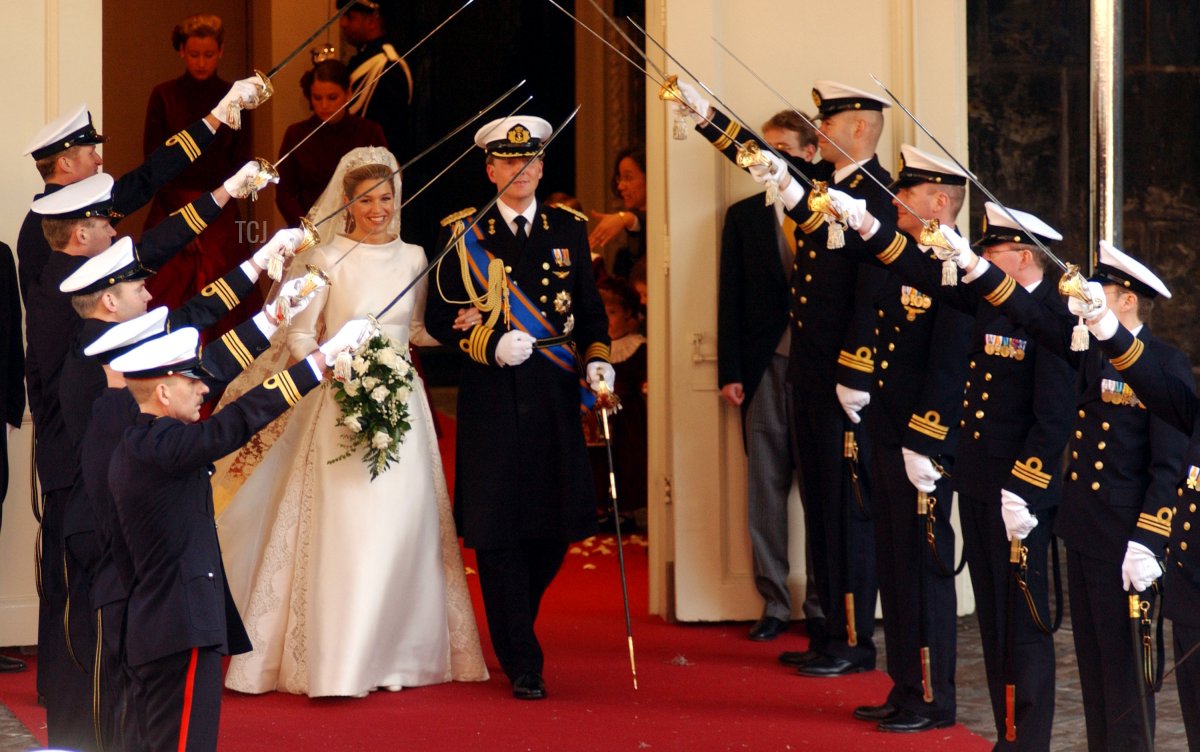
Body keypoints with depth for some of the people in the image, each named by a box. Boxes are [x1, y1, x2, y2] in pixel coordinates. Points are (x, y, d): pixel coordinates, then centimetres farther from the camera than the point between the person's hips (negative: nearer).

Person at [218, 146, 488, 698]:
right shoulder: (328, 259, -1)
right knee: (345, 524, -10)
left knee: (402, 526, 1)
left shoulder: (413, 258, 10)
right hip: (343, 404, -4)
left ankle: (398, 653, 10)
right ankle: (337, 664, -10)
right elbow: (299, 336, 0)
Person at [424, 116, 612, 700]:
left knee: (556, 528, 4)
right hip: (492, 403, -3)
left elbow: (590, 311, 13)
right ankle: (521, 663, 4)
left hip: (555, 400, 3)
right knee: (499, 532, -3)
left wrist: (597, 360, -4)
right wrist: (493, 347, -13)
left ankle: (511, 628, 30)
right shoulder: (462, 233, 3)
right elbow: (439, 318, 1)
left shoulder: (568, 229, 11)